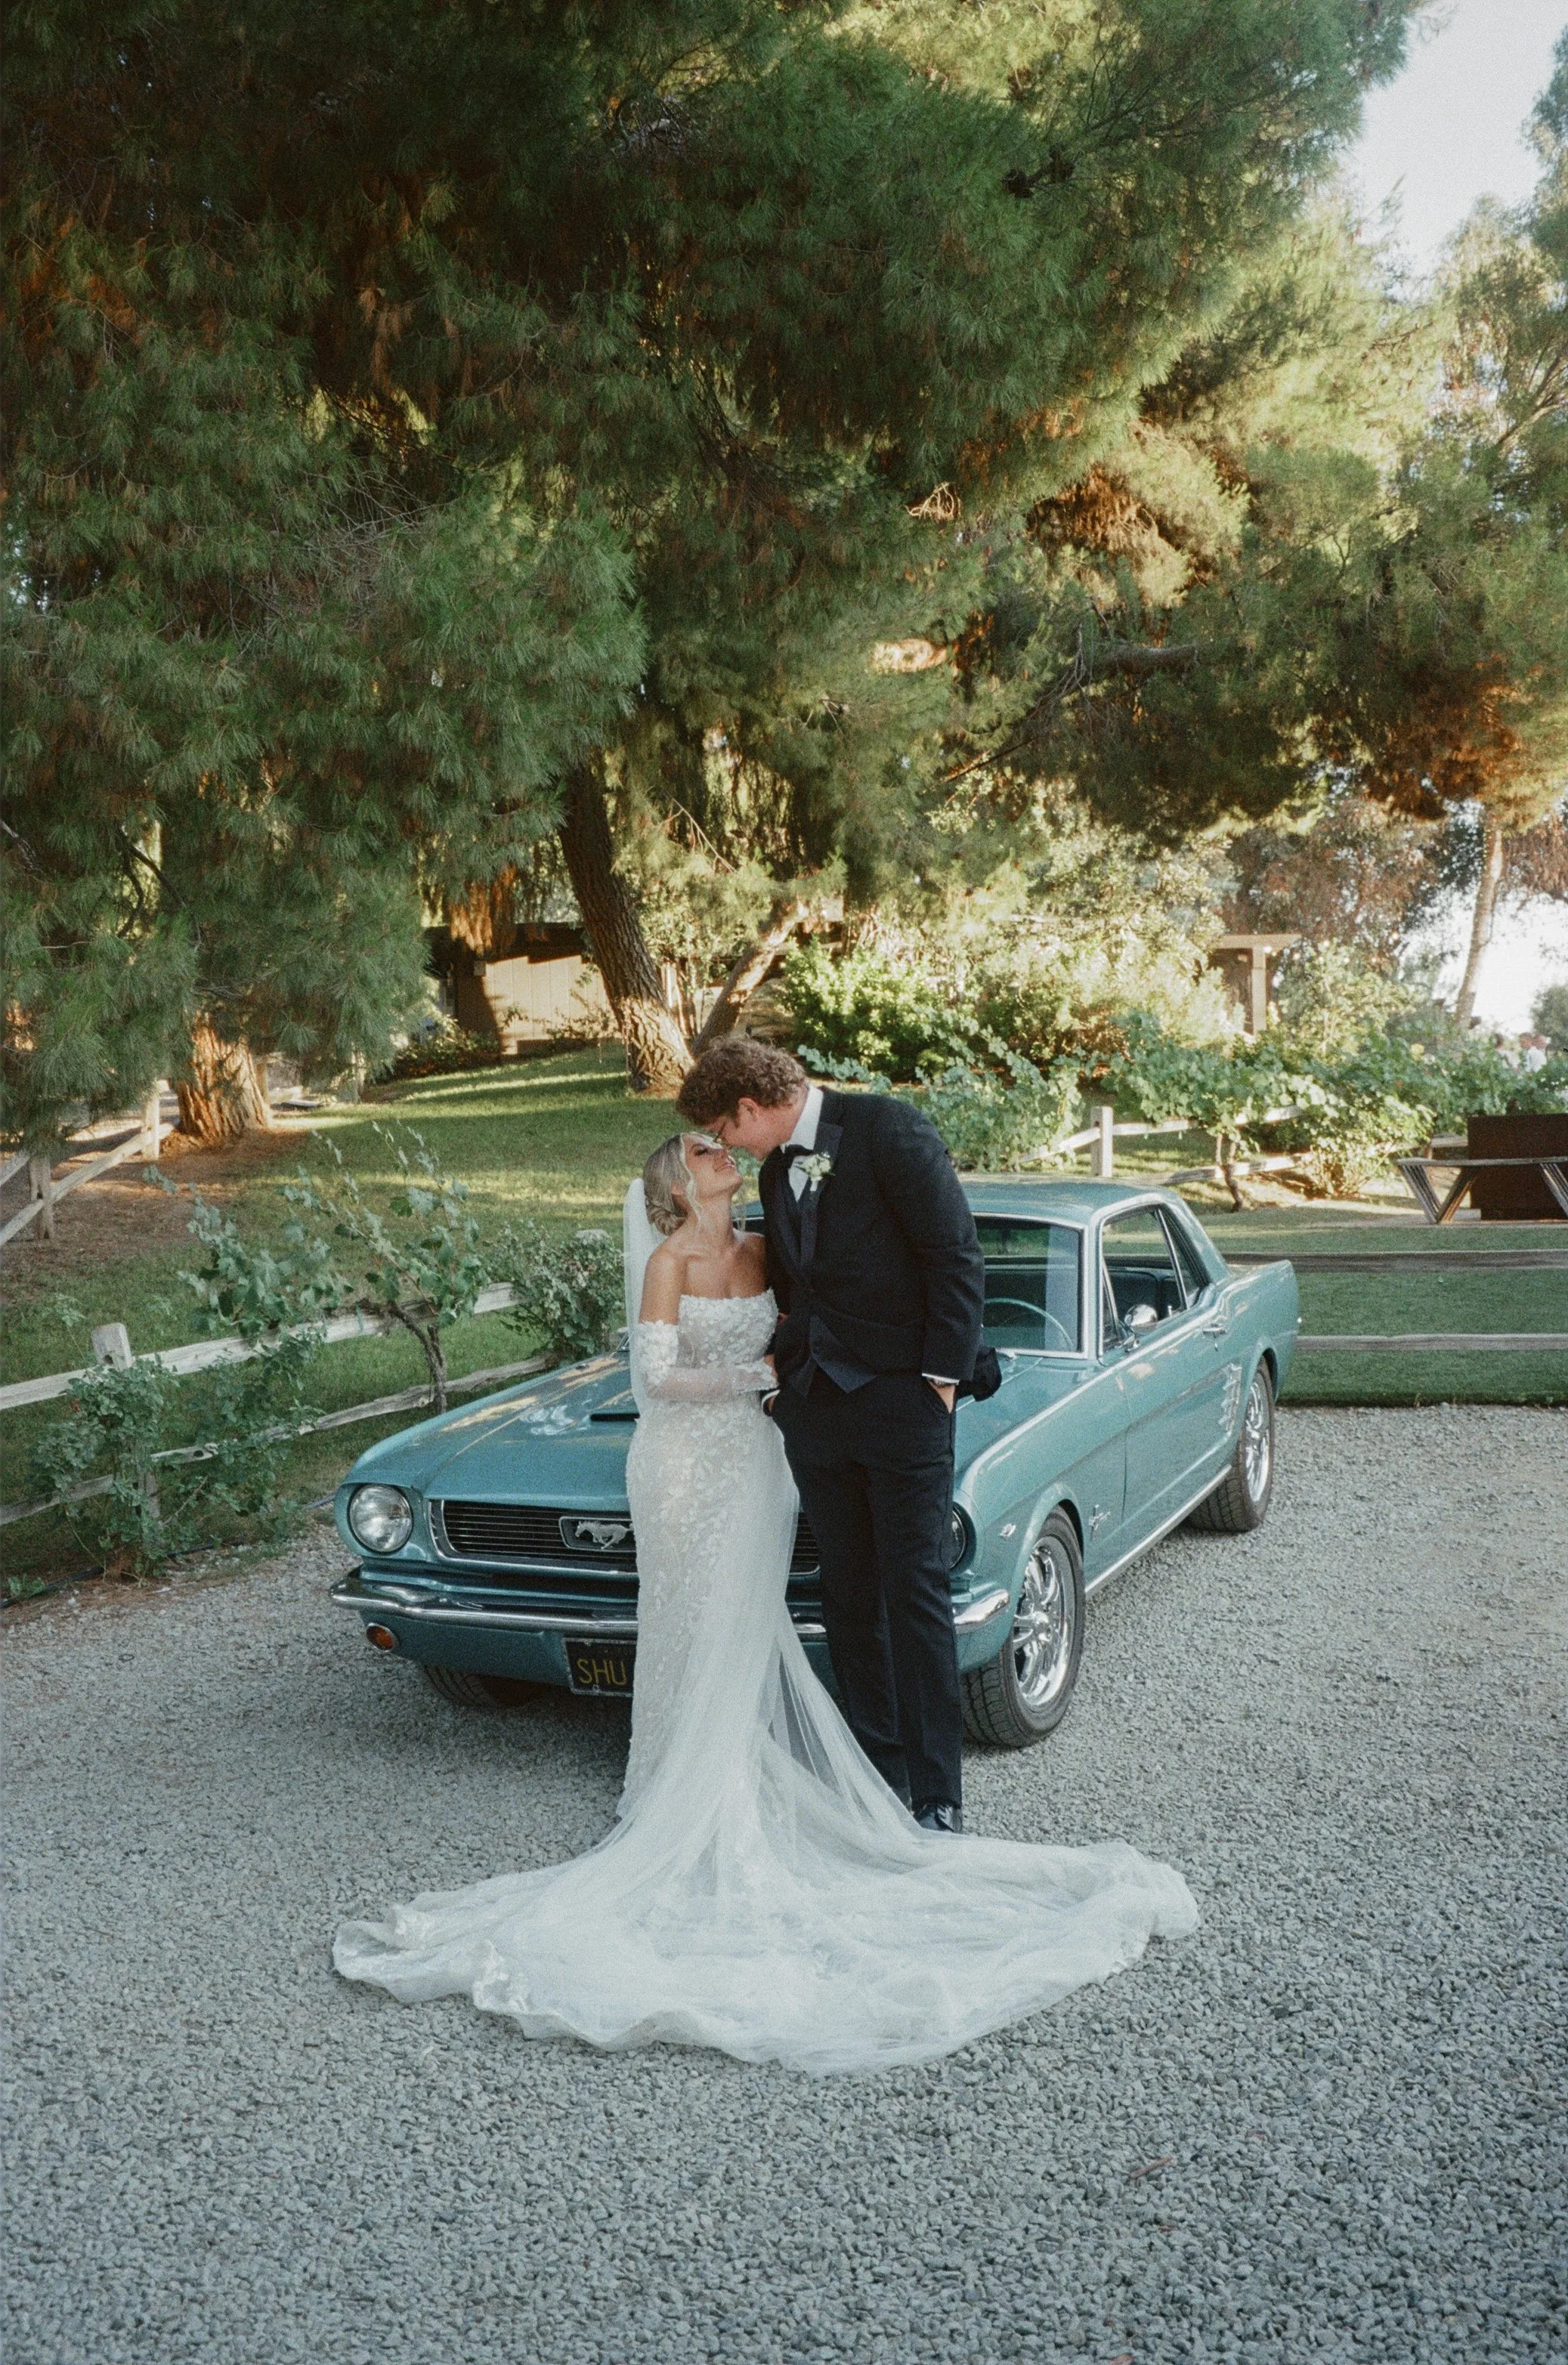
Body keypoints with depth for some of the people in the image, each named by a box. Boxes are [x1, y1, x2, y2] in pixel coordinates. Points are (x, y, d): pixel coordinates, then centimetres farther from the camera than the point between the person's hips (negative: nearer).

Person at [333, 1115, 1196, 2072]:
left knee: (751, 1637, 7)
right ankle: (689, 1807, 12)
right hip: (688, 1465, -5)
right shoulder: (670, 1262, -9)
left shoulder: (759, 1253, 7)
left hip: (755, 1460, 5)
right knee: (698, 1636, 2)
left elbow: (789, 1338, 17)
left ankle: (742, 1797, 17)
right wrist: (760, 1374, -13)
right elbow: (658, 1379, -14)